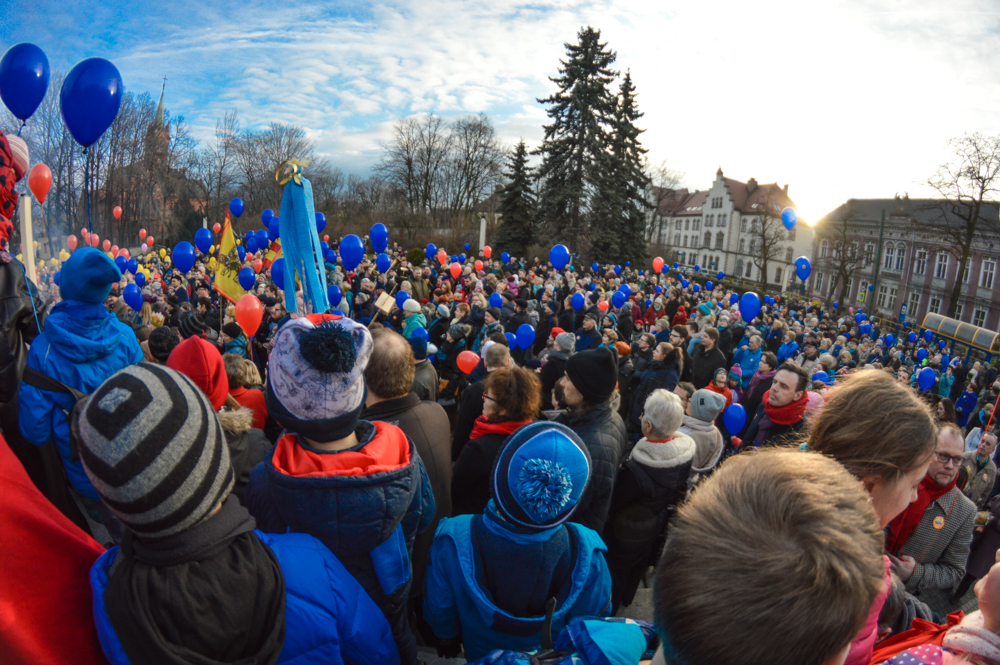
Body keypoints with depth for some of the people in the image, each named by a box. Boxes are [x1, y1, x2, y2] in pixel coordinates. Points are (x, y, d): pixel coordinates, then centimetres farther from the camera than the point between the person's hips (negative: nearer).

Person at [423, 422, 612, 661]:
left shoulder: (454, 542, -38)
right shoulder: (585, 553, -37)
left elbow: (439, 610, -18)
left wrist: (449, 638, 5)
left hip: (481, 653, 0)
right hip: (555, 657, 1)